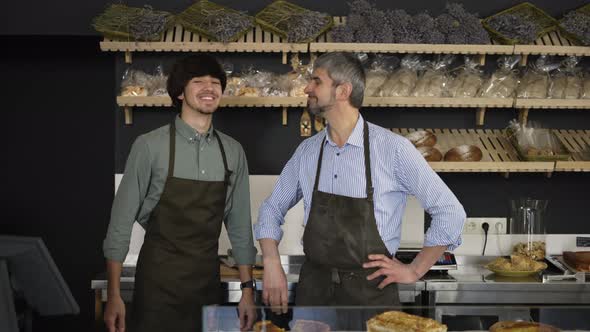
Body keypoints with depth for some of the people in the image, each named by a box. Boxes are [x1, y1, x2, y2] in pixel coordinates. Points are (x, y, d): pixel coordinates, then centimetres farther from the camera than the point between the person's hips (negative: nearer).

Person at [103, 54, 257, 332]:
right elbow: (121, 220, -5)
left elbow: (239, 224, 9)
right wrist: (113, 296, -7)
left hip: (208, 283, 4)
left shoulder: (233, 151, 3)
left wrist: (247, 289, 7)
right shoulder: (150, 146, -8)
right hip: (158, 285, -3)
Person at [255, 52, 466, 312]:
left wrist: (414, 271, -5)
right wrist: (272, 264, -3)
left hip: (370, 290, -3)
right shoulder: (307, 151, 1)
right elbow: (272, 208, 12)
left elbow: (450, 212, -6)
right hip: (313, 287, 4)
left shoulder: (393, 148, -12)